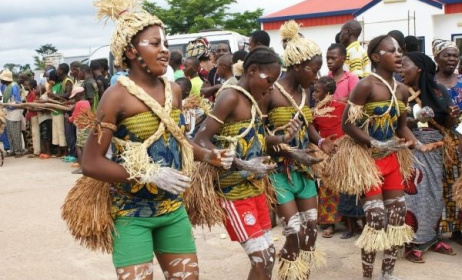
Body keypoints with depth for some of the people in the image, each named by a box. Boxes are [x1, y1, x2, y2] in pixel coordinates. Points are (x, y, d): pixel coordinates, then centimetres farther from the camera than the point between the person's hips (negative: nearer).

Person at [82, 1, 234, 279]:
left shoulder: (174, 90, 3)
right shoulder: (118, 95, -16)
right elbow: (91, 162, -18)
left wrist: (209, 155, 0)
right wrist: (150, 175, -25)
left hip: (174, 208, 6)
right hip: (133, 212, -6)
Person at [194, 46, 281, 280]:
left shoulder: (252, 99, 11)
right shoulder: (231, 96, -15)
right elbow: (200, 140, -22)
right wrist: (241, 165, -29)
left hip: (254, 187, 9)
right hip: (234, 190, -9)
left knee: (268, 256, 13)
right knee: (260, 259, -6)